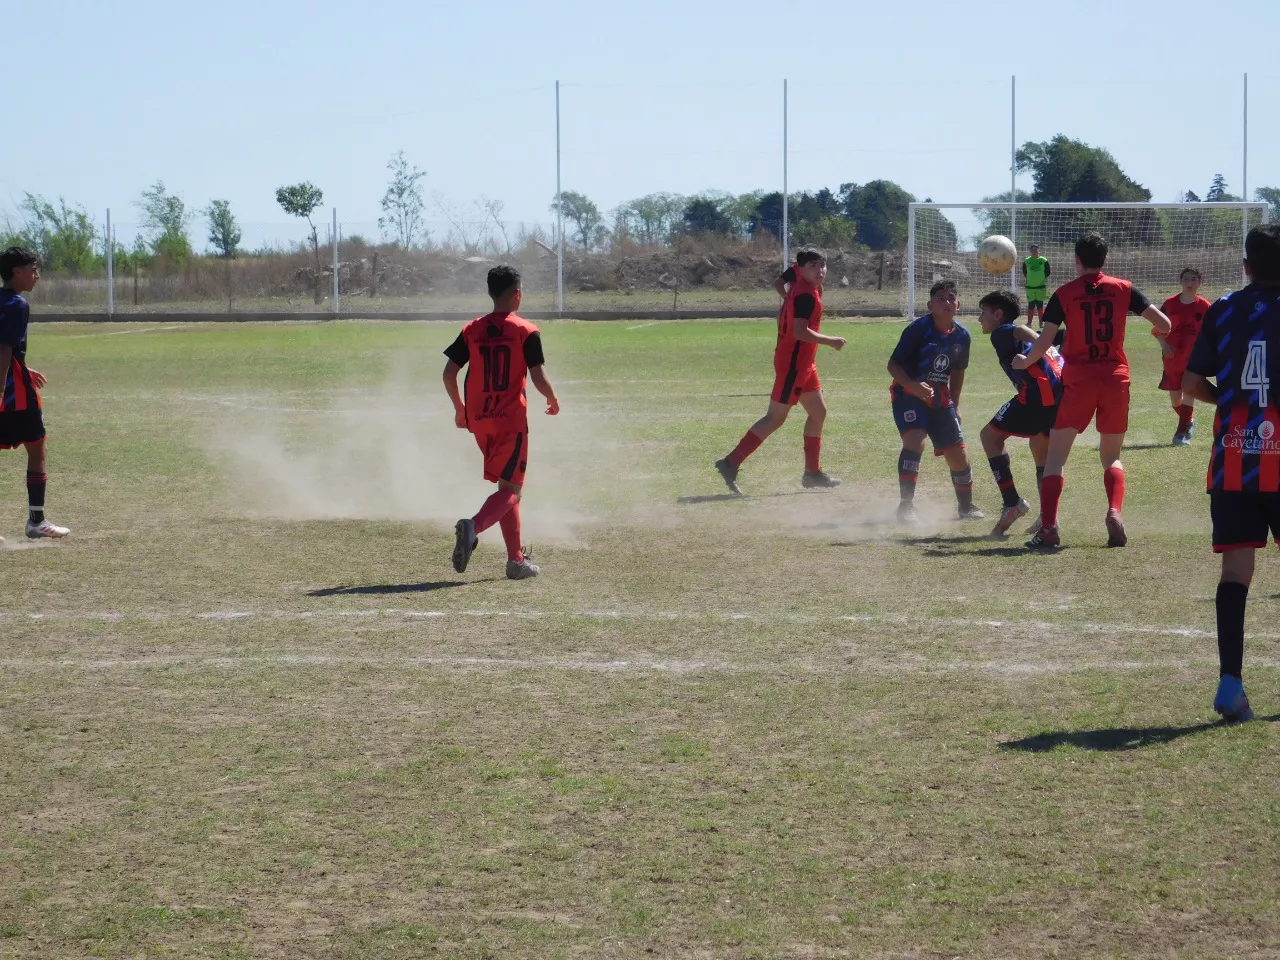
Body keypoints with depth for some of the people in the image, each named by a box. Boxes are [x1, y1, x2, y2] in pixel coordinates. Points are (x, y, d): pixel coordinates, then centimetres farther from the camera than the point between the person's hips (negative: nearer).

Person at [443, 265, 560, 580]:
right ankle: (473, 526, -34)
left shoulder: (472, 330, 5)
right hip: (512, 420, -5)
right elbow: (538, 378, -12)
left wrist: (459, 408, 17)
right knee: (510, 491, -4)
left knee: (507, 486, 16)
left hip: (478, 421, 5)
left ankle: (516, 560, 16)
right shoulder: (526, 332, -7)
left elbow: (449, 373, 2)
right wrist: (553, 401, 8)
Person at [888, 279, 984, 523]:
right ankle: (906, 505, -24)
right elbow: (893, 364, -15)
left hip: (940, 398, 5)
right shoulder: (918, 329, -16)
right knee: (915, 440, -29)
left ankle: (967, 506, 29)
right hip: (908, 394, -5)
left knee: (958, 453, 5)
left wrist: (954, 404, 17)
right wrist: (913, 385, -31)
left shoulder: (961, 336, 1)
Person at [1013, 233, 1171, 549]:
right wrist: (1159, 332, 26)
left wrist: (1024, 362, 14)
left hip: (1078, 380, -2)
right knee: (1112, 456, 17)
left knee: (1056, 455, 3)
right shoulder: (1123, 289, 3)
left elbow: (1043, 342, -5)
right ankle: (1115, 512, -10)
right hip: (1116, 380, 2)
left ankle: (1048, 527, -12)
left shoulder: (1064, 294, -2)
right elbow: (1164, 324, 2)